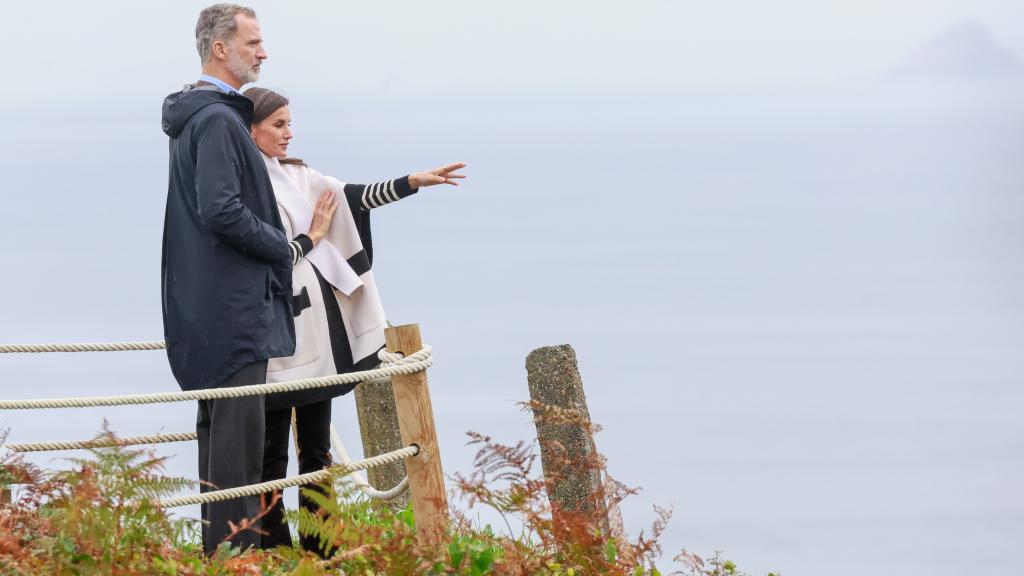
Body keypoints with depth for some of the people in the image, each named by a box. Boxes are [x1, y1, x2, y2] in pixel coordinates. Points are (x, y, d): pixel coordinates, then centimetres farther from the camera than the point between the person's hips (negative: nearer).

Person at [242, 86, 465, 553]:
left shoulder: (295, 177, 13)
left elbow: (350, 197, 7)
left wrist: (414, 181, -2)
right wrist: (313, 236, -4)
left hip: (315, 327, 8)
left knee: (316, 446, 10)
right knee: (272, 448, -3)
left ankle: (318, 548, 15)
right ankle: (273, 549, 1)